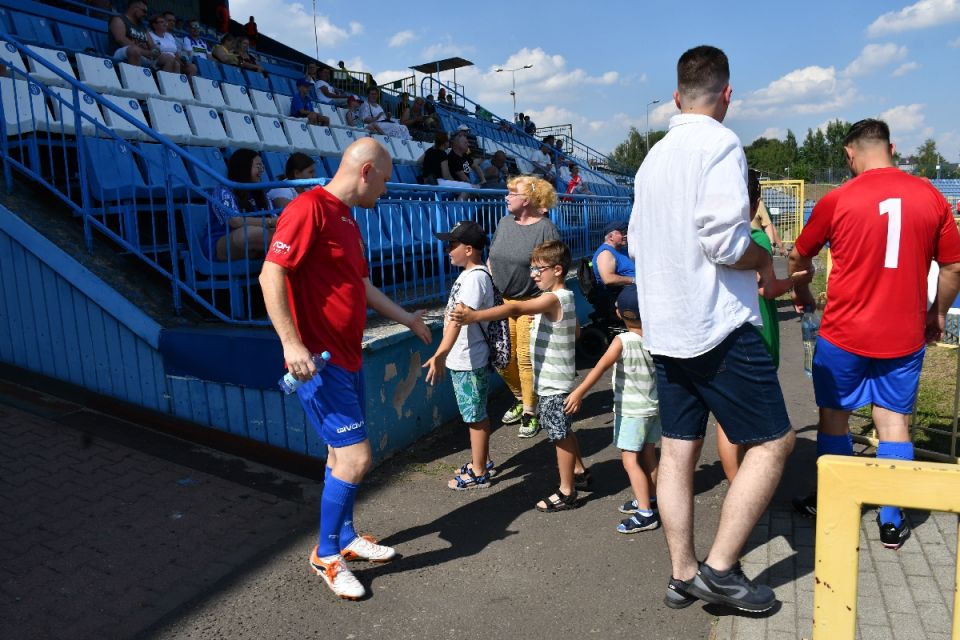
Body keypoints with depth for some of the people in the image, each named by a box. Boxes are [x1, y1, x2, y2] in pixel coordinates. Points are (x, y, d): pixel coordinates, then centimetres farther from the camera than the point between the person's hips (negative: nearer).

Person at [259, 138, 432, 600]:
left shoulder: (348, 220, 15)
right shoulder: (309, 207, -14)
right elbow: (271, 275, -21)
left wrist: (408, 319, 30)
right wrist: (291, 342, -28)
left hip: (347, 358, 10)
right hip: (318, 362, -10)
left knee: (343, 453, 19)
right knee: (356, 457, -8)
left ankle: (345, 538, 36)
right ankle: (326, 554, 13)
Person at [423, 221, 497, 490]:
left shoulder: (475, 278, -21)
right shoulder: (469, 274, 10)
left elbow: (458, 319, -31)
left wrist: (440, 355, -38)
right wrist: (446, 355, 23)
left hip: (469, 362, -10)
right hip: (462, 359, 10)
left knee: (476, 417, 3)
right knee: (476, 415, 20)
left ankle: (479, 473, 16)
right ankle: (481, 462, 34)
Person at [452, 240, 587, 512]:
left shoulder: (553, 299, -22)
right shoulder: (565, 297, 10)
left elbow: (516, 309, -37)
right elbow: (576, 330, 24)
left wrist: (474, 316, -47)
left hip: (553, 382, -10)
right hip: (556, 379, 10)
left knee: (560, 435, 1)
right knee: (564, 431, 23)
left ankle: (567, 492, 13)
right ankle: (577, 472, 40)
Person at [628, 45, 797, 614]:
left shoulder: (654, 157, 14)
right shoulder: (720, 144, -11)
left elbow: (637, 243, 19)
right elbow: (725, 242, -21)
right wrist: (763, 259, -2)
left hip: (665, 327, 8)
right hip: (720, 325, -8)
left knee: (678, 449, 11)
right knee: (773, 441, 3)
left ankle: (683, 575, 20)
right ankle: (720, 569, 4)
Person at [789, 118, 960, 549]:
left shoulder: (837, 200, -6)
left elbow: (799, 258, 7)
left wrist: (803, 295, 25)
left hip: (844, 333, -2)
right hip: (904, 335, 2)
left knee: (834, 415, 13)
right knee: (894, 419, 10)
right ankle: (892, 522, 15)